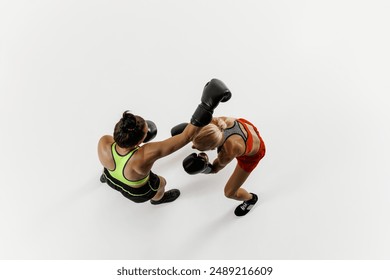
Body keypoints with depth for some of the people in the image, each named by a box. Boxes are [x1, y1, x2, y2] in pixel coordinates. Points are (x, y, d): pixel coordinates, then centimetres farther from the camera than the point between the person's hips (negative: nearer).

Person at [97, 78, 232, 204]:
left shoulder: (103, 142, -40)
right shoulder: (145, 156, -51)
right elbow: (186, 136, -48)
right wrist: (207, 106, -50)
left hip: (111, 177, 3)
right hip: (136, 191, -2)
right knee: (161, 182, 31)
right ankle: (157, 199, 67)